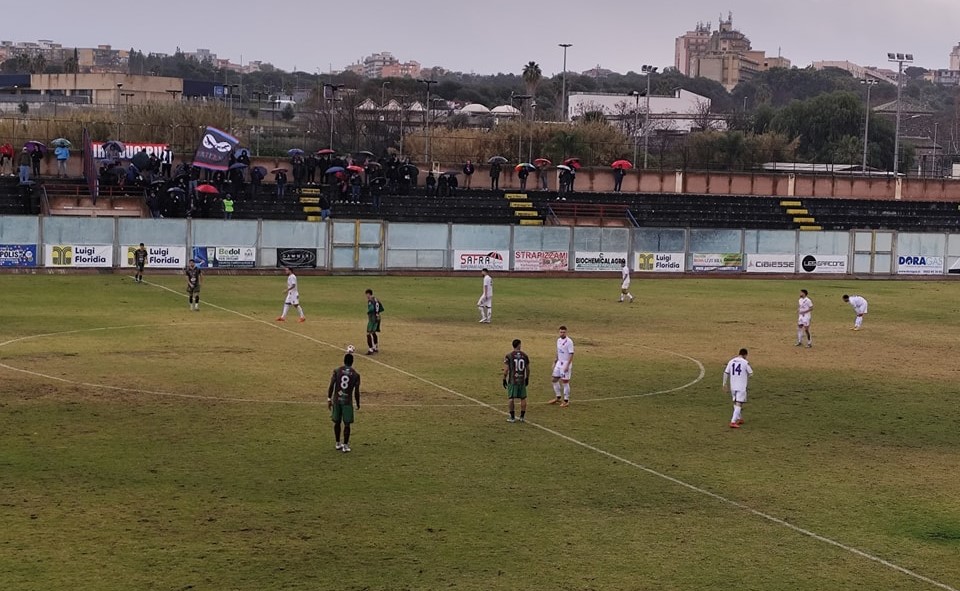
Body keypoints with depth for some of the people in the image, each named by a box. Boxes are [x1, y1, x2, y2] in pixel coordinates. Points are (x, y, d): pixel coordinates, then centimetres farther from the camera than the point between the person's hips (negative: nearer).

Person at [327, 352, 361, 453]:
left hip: (337, 400, 2)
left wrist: (329, 399, 3)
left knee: (337, 422, 14)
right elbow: (356, 391, -2)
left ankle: (338, 444, 23)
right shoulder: (355, 374, -3)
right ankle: (345, 446, 2)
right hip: (348, 401, -2)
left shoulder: (337, 371, -1)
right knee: (347, 424, 4)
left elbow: (331, 386, -4)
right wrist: (358, 404, 10)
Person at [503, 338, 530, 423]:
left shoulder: (508, 356, -6)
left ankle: (512, 417, 5)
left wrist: (504, 379, 1)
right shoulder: (524, 355, 3)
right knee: (523, 398, 10)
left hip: (512, 380, -2)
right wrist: (527, 378, 21)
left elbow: (506, 369, -9)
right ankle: (522, 417, 12)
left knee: (511, 398, 3)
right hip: (522, 380, 2)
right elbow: (528, 369, 8)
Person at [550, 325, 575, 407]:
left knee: (565, 382, -4)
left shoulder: (569, 341, -14)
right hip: (559, 363, 8)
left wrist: (567, 365, -21)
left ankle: (566, 401, 4)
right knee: (554, 379, 11)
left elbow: (571, 354, -17)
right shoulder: (558, 340, 10)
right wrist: (554, 362, 18)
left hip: (566, 364, -8)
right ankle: (558, 397, 26)